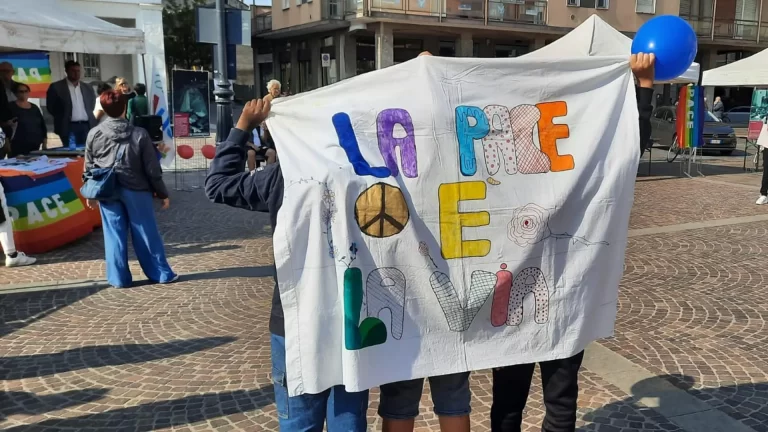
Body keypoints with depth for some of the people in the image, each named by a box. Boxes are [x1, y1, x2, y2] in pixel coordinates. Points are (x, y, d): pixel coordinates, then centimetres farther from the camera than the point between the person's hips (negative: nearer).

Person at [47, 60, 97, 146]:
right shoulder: (56, 87, 1)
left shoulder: (87, 88, 14)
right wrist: (63, 119, 1)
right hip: (68, 127, -4)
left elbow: (91, 105, 23)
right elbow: (51, 107, 2)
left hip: (86, 126, 4)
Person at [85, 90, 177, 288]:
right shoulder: (139, 134, -9)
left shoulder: (94, 134, -2)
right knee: (146, 232, 6)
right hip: (136, 190, -1)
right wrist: (162, 193, 3)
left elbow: (89, 167, 6)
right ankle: (161, 273, 14)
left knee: (114, 234, 7)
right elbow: (152, 169, -6)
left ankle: (119, 278, 11)